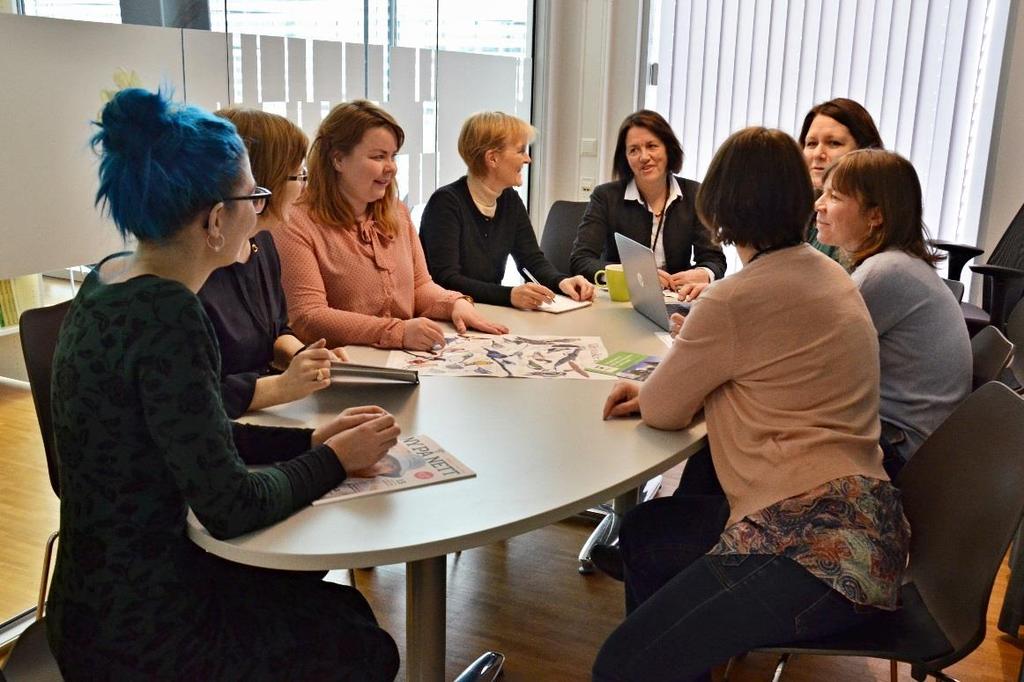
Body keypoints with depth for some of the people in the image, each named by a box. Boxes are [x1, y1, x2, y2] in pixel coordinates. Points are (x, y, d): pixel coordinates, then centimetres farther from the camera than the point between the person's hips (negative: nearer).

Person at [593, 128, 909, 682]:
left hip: (816, 546, -11)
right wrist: (661, 387, 9)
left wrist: (681, 347, 15)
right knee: (643, 531, 21)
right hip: (851, 519, 11)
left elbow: (661, 411, -6)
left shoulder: (737, 299, -18)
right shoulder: (827, 273, 11)